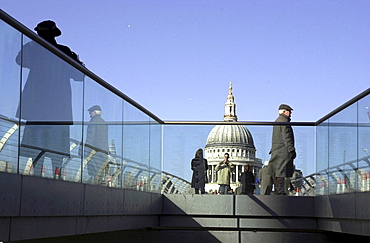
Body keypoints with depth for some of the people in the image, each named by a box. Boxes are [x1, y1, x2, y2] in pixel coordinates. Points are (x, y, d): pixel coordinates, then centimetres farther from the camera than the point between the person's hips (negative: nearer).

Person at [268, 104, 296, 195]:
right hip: (283, 150, -10)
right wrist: (291, 150, -16)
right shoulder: (284, 121, -9)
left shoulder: (277, 121, 21)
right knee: (281, 171, -11)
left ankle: (277, 190, 13)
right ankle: (280, 191, -13)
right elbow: (286, 137, -16)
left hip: (276, 151, 10)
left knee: (277, 172, 10)